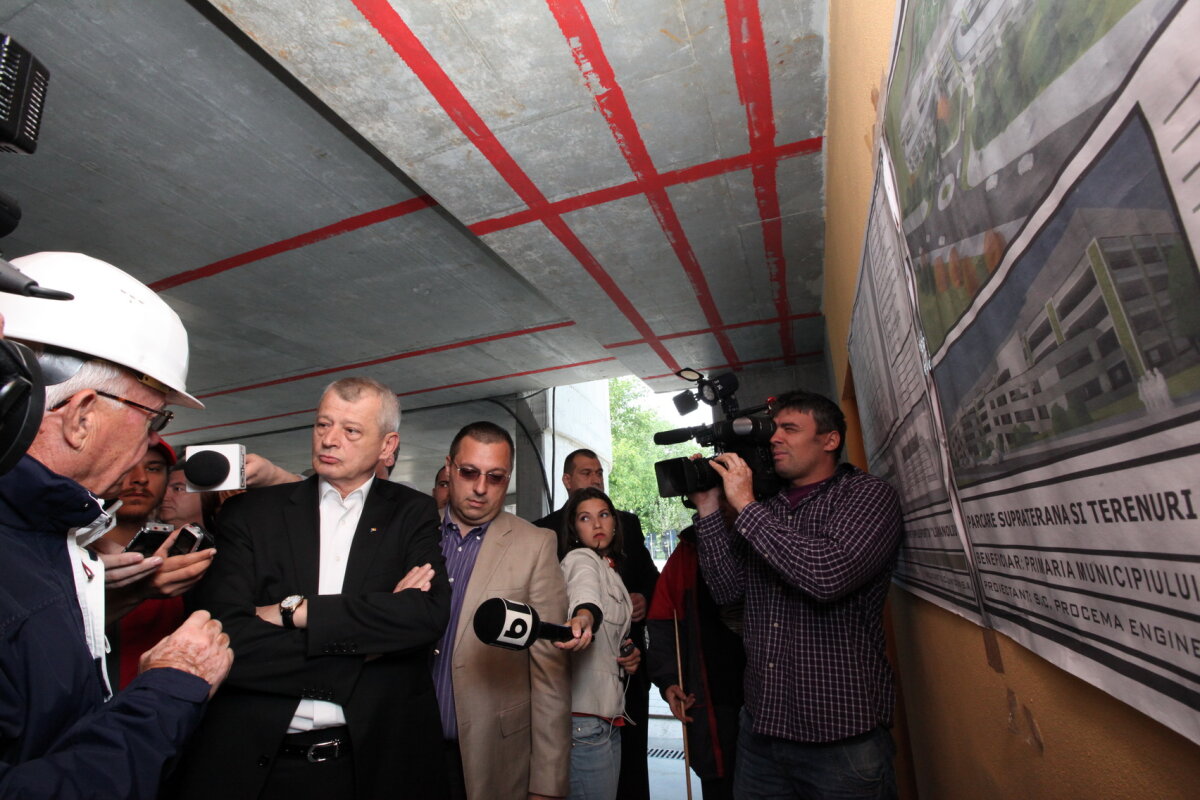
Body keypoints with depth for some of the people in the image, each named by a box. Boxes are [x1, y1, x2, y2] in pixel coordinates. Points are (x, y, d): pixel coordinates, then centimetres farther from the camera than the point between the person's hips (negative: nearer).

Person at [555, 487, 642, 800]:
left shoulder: (610, 572, 17)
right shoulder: (580, 558, -8)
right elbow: (585, 592, -33)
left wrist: (630, 656, 6)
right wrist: (584, 617, -54)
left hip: (608, 717, 8)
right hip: (585, 718, -8)